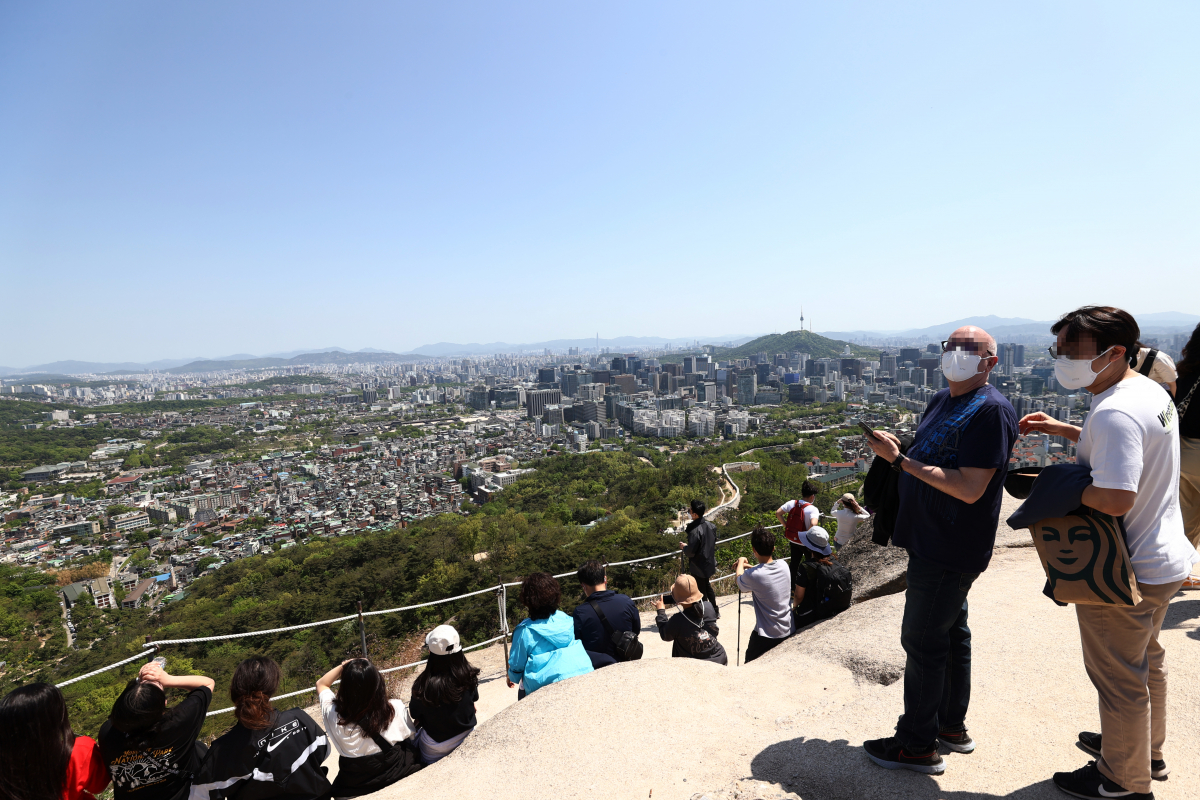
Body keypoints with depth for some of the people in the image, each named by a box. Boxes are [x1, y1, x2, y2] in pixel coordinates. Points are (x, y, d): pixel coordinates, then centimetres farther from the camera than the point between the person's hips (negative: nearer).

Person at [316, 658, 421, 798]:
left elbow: (321, 684, -3)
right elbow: (408, 737, -7)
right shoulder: (396, 708, -26)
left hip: (352, 790, 2)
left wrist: (343, 666, -10)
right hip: (397, 777, -1)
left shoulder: (335, 715, -22)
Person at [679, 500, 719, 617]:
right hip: (709, 563, 8)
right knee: (707, 586, 27)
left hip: (698, 567, -8)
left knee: (701, 591, 9)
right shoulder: (710, 525, -4)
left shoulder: (695, 530, -29)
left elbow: (690, 552, -26)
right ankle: (715, 611, 39)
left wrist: (684, 546, -4)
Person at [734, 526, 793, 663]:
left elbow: (739, 582, 2)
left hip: (767, 636, -6)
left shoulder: (753, 575, -22)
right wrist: (749, 566, 25)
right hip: (789, 632, 6)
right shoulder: (783, 566, -5)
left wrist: (741, 562, 18)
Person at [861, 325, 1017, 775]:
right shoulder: (942, 401, 11)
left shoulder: (990, 410, -19)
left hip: (949, 549, -10)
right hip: (935, 541, 10)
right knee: (950, 631, 20)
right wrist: (896, 452, 4)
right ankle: (952, 726, 37)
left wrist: (900, 459, -24)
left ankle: (917, 744, 16)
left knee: (923, 638, 0)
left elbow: (970, 489, -25)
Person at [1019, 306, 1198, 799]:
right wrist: (1060, 429, 12)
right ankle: (1146, 750, 49)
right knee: (1145, 659, 28)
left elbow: (1115, 499, -36)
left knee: (1117, 677, 9)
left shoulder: (1114, 412, -29)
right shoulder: (1149, 390, 4)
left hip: (1124, 571, -10)